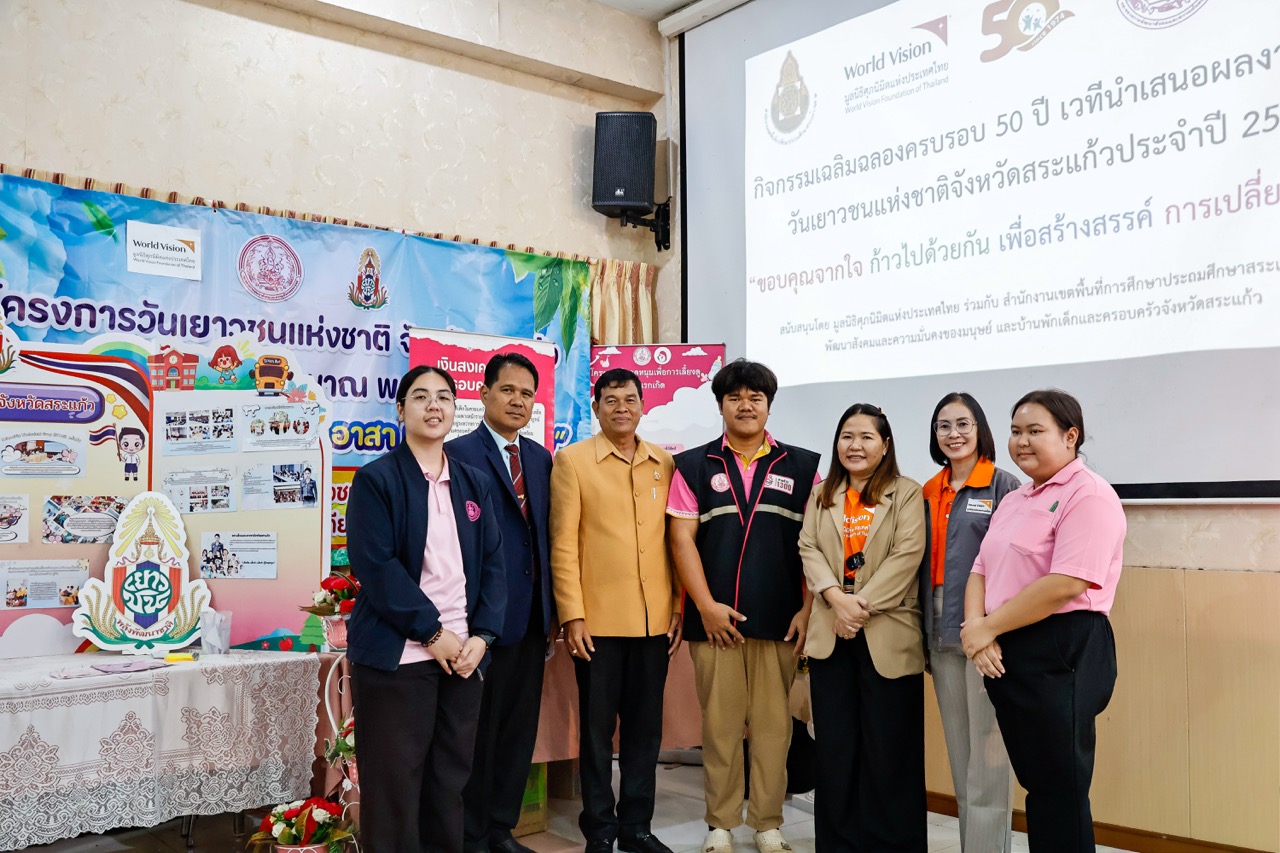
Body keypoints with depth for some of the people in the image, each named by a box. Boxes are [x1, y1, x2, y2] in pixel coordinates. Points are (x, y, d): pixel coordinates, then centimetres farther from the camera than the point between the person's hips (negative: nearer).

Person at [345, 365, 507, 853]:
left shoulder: (474, 483, 14)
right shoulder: (376, 479, -3)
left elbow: (492, 564, 10)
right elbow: (377, 567, -12)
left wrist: (481, 635, -4)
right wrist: (432, 633, -13)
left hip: (463, 650, 5)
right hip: (397, 654, -5)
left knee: (451, 780, 10)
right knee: (394, 783, 2)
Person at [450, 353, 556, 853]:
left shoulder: (541, 458, 12)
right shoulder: (459, 453, -9)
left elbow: (546, 536, 12)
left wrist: (553, 607, 9)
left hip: (532, 615, 6)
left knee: (519, 727, 14)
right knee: (478, 730, 6)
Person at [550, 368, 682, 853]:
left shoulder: (665, 464, 9)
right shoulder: (572, 460, -1)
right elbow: (563, 544, -5)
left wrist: (679, 607, 5)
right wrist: (572, 615, -10)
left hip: (655, 621, 3)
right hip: (598, 620, -3)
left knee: (645, 726, 11)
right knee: (597, 727, 7)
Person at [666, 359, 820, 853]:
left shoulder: (802, 467, 8)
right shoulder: (693, 466, 6)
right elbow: (682, 538, 0)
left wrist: (807, 609, -3)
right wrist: (706, 605, -7)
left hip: (780, 621, 1)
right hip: (715, 619, 0)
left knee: (773, 724, 5)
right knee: (719, 723, 5)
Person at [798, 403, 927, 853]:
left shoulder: (907, 493, 1)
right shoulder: (822, 496, 15)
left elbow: (907, 555, -9)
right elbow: (808, 548, 4)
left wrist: (862, 606, -16)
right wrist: (837, 597, -13)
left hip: (888, 633, -4)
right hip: (830, 632, 4)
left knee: (889, 747, 1)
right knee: (834, 745, 8)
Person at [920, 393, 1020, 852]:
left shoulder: (1003, 485, -5)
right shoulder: (930, 493, 12)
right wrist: (924, 633, 11)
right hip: (941, 637, 6)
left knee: (988, 755, -2)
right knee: (959, 756, 13)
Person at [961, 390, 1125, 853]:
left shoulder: (1088, 495, -12)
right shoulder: (1014, 501, 17)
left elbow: (1066, 585, -22)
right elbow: (981, 570, 14)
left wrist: (988, 627, -15)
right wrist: (977, 629, -6)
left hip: (1062, 656, -8)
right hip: (1005, 656, 8)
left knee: (1061, 792, 1)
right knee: (1035, 783, 15)